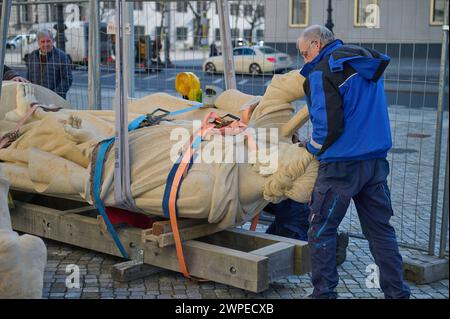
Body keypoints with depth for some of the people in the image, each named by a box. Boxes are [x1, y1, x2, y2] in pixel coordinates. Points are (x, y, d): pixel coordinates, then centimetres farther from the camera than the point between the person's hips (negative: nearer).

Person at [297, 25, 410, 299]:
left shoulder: (322, 72, -12)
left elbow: (328, 125, -18)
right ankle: (397, 292, 16)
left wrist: (312, 149, 0)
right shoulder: (370, 64, 13)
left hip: (342, 165, -7)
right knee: (381, 230, 13)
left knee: (321, 230, 6)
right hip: (377, 162, 7)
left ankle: (324, 292, 12)